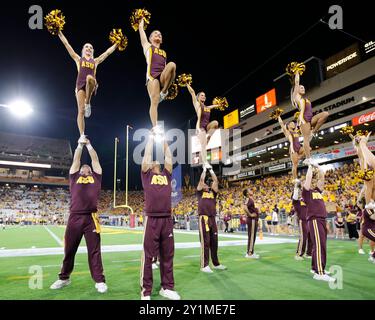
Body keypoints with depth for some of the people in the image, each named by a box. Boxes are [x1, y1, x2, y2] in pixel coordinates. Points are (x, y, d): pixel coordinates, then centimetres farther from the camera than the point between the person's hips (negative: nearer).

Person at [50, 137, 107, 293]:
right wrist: (80, 145, 28)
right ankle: (64, 278, 29)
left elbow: (95, 160, 20)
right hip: (74, 217, 1)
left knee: (94, 250, 2)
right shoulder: (74, 177, 19)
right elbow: (76, 160, 20)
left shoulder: (96, 177, 17)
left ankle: (99, 280, 9)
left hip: (91, 218, -1)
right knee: (69, 250, 11)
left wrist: (89, 145, 30)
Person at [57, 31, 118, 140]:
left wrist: (117, 43, 25)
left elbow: (108, 52, 26)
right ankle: (82, 136, -13)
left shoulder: (95, 61, 26)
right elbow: (67, 45, 21)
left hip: (91, 86, 0)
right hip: (80, 85, 0)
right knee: (81, 111, -12)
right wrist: (59, 33, 18)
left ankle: (88, 103, -23)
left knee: (89, 78, -39)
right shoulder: (78, 59, 24)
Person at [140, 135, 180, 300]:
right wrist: (151, 137, 15)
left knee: (167, 255, 11)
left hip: (167, 219, 4)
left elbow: (169, 157, 15)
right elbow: (147, 154, 5)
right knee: (148, 256, 2)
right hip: (152, 219, -4)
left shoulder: (166, 175, 17)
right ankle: (146, 291, 12)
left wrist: (164, 140, 22)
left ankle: (167, 287, 23)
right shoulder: (146, 174, 9)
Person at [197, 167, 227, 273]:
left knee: (214, 242, 11)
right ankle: (204, 265, 1)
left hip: (213, 219, 5)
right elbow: (201, 179, -2)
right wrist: (204, 169, 7)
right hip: (204, 218, -5)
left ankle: (216, 263, 22)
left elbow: (215, 180, 11)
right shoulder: (200, 192, 7)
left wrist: (211, 170, 14)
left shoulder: (213, 192, 17)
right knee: (205, 242, -5)